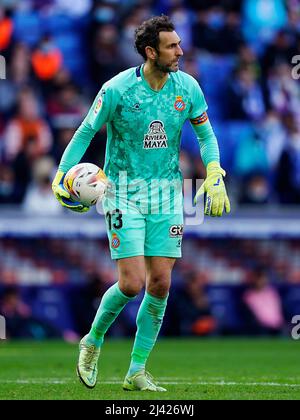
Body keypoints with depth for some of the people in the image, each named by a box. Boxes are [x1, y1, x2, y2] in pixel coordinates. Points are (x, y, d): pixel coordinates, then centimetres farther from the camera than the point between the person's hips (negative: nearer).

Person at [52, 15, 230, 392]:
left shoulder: (186, 87, -1)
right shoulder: (117, 89, -13)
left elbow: (206, 133, 11)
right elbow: (85, 133, -3)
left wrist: (215, 176, -2)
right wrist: (61, 175, -12)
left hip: (167, 194, 4)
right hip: (124, 194, -4)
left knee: (160, 284, -1)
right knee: (132, 284, -12)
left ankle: (136, 372, 10)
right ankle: (93, 341, 16)